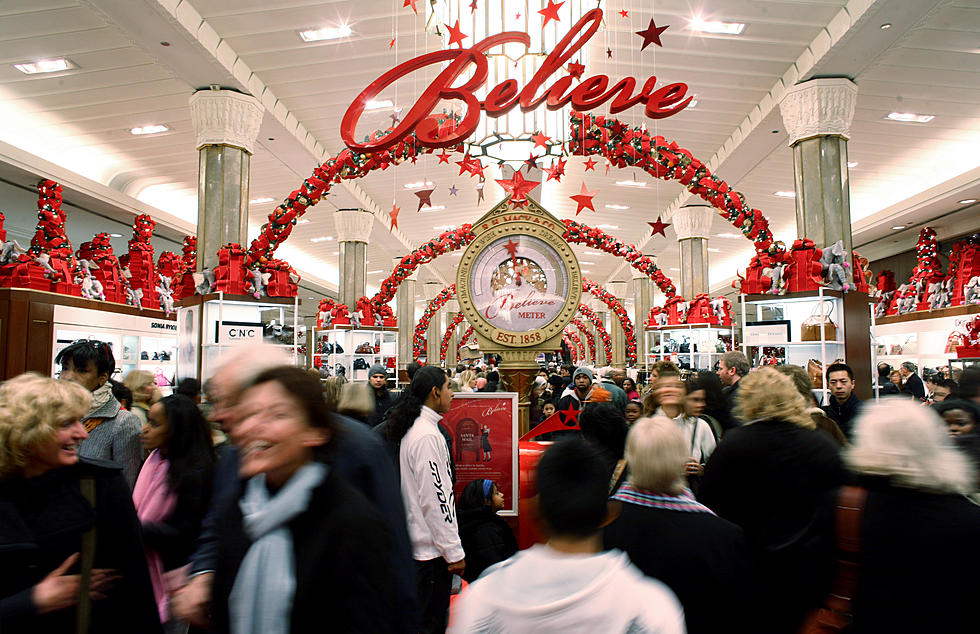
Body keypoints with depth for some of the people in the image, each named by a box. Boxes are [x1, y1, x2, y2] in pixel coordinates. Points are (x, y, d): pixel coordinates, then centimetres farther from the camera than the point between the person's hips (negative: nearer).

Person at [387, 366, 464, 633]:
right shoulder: (427, 435, -20)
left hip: (417, 542, 10)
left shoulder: (413, 429, 11)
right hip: (431, 546, -10)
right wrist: (454, 551, -17)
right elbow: (435, 499, -22)